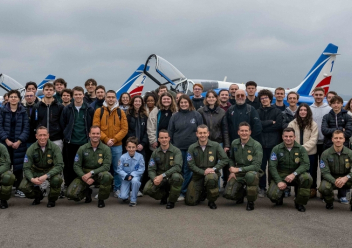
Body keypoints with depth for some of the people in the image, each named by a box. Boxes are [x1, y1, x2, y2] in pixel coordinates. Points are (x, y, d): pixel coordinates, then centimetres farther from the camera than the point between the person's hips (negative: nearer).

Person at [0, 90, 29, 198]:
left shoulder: (23, 112, 4)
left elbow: (26, 128, -1)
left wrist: (19, 141, -11)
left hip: (19, 143, 0)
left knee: (18, 166, 2)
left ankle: (18, 188, 10)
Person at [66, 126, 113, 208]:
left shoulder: (106, 149, -5)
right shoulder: (82, 149, -1)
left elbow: (106, 166, -13)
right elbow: (76, 166, -2)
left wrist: (91, 173, -23)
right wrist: (84, 177, -20)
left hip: (99, 174, -1)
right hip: (84, 174, 1)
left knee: (107, 176, -38)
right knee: (71, 194, -20)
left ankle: (101, 199, -10)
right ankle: (87, 192, 17)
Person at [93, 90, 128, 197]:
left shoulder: (120, 112, 6)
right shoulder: (99, 111, 3)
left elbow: (124, 129, 0)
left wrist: (114, 139, -11)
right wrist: (106, 139, -12)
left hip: (117, 145, 1)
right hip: (103, 144, -1)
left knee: (117, 168, 5)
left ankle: (117, 189, 16)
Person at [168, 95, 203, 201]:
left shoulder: (196, 115, 4)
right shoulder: (175, 116, 8)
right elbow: (170, 132, 9)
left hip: (192, 147, -1)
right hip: (178, 148, 1)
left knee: (188, 170, 0)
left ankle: (183, 192, 7)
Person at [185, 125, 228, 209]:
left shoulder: (215, 145, -3)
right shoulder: (192, 148, -2)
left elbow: (225, 159, -4)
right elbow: (191, 164, -6)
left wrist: (214, 169, -17)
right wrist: (203, 172, -19)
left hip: (212, 173, -2)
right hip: (197, 175, 2)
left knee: (211, 178, -41)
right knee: (190, 201, -8)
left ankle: (211, 201, -12)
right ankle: (203, 192, 28)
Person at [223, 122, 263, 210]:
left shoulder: (256, 145, -13)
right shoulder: (234, 143, 3)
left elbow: (256, 166, -18)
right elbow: (231, 159, 20)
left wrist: (239, 169, -20)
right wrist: (232, 171, 3)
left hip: (252, 171, -4)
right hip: (238, 174, 4)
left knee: (250, 175, -42)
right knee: (228, 194, -17)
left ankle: (251, 201, -15)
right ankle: (241, 193, 22)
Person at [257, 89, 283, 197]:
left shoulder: (277, 111, 7)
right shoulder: (258, 112, 10)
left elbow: (279, 125, -7)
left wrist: (264, 126, -8)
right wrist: (271, 122, -6)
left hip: (273, 143, -1)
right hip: (260, 143, 1)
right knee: (261, 166, 1)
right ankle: (262, 188, 9)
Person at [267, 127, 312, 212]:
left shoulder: (301, 149, 0)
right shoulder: (277, 149, -1)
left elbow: (305, 165, -12)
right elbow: (272, 166, -6)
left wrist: (294, 174, -30)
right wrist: (279, 181, -19)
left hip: (296, 175, 1)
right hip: (280, 175, -1)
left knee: (307, 178, -33)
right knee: (272, 195, -25)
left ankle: (299, 203, -8)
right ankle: (280, 198, 18)